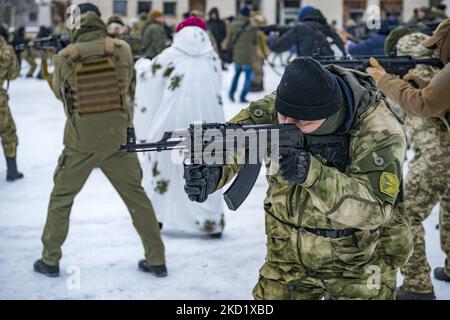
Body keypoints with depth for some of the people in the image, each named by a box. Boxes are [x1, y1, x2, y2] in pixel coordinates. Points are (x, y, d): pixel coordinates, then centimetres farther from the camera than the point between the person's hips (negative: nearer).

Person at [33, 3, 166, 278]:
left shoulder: (64, 58, -7)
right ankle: (157, 260, 15)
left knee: (61, 198, 16)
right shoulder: (122, 49, -5)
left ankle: (50, 261, 22)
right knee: (137, 197, 14)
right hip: (117, 139, 1)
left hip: (81, 142, -1)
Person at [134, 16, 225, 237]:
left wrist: (141, 64, 33)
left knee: (164, 165, 15)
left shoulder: (171, 55, -1)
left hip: (173, 122, -1)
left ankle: (156, 216, 24)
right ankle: (211, 222, 8)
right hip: (206, 122, 1)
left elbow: (148, 74, 12)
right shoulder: (213, 58, 4)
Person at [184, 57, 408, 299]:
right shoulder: (281, 106, -14)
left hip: (356, 262, -3)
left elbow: (374, 209, -33)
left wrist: (312, 173, -45)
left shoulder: (379, 132, -25)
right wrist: (210, 171, -44)